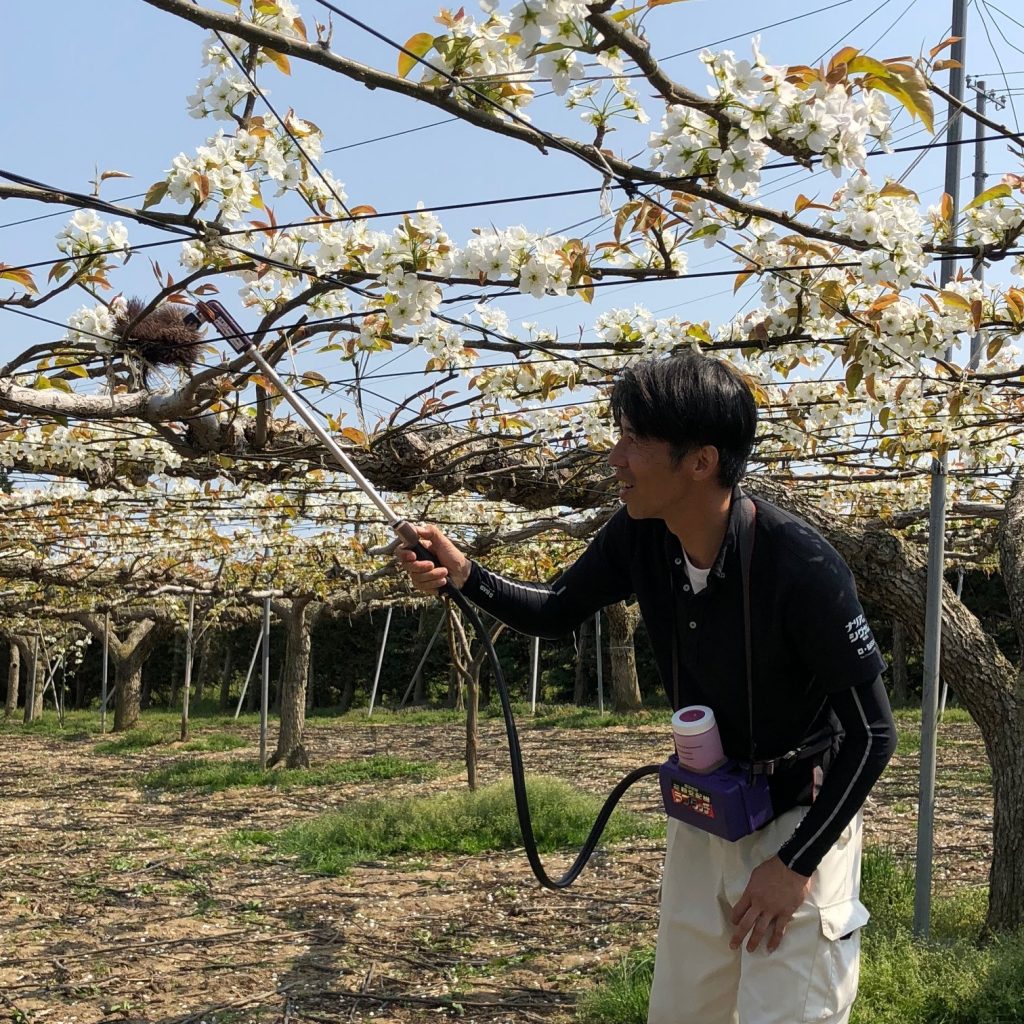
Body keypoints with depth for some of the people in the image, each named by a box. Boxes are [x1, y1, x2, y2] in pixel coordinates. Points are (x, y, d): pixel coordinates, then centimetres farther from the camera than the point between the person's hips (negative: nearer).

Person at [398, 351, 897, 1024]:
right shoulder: (639, 537, -12)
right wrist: (462, 574, -14)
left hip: (802, 822, -6)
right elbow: (555, 614, 4)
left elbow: (873, 732, -22)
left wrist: (795, 864, -19)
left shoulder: (801, 566, -30)